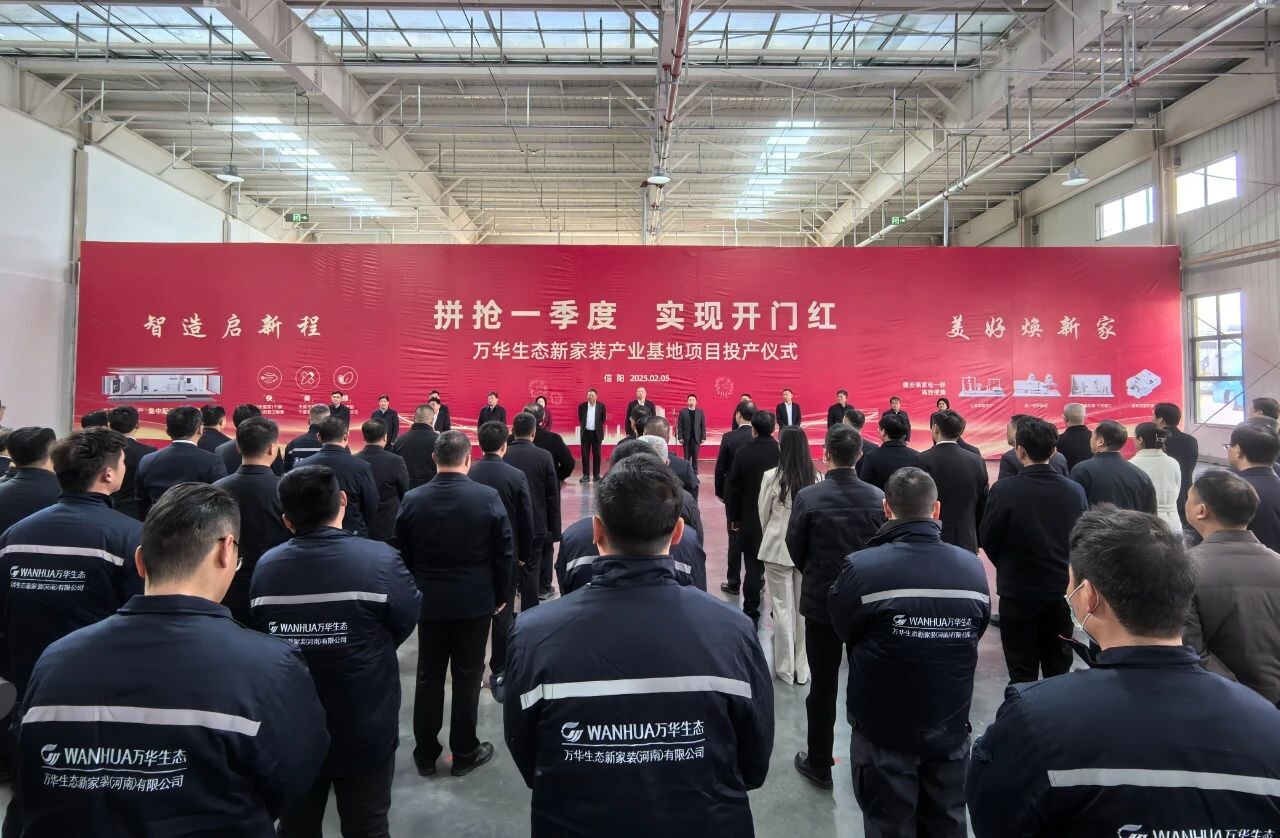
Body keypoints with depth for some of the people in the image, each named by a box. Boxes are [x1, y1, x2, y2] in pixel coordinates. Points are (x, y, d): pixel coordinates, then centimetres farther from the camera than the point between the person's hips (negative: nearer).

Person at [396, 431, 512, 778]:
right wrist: (500, 595, 6)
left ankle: (425, 754, 25)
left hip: (428, 601, 2)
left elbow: (403, 554, 2)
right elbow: (504, 552, -8)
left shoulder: (412, 499, -7)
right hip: (475, 601, -2)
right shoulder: (488, 497, -13)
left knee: (428, 677, 13)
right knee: (467, 677, 9)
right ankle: (464, 753, 21)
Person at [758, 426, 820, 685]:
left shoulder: (772, 476, -14)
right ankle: (802, 669, 21)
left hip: (778, 548, -2)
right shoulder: (817, 478, -8)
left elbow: (763, 515, -2)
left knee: (782, 608, 8)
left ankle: (785, 668, 16)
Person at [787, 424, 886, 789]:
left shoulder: (807, 497, -16)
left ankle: (819, 763, 21)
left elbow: (795, 548, -6)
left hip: (821, 601, -2)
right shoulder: (878, 498, -10)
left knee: (822, 685, 9)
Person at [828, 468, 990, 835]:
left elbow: (842, 630, -6)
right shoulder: (973, 567, -6)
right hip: (951, 729, 4)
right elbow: (974, 634, 7)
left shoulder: (861, 568, -21)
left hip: (884, 730, -3)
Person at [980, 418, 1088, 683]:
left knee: (1022, 673, 7)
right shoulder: (1075, 491, -6)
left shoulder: (1004, 490, -17)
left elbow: (987, 540, -7)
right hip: (1062, 591, 4)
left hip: (1018, 591, -3)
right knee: (1059, 670, 16)